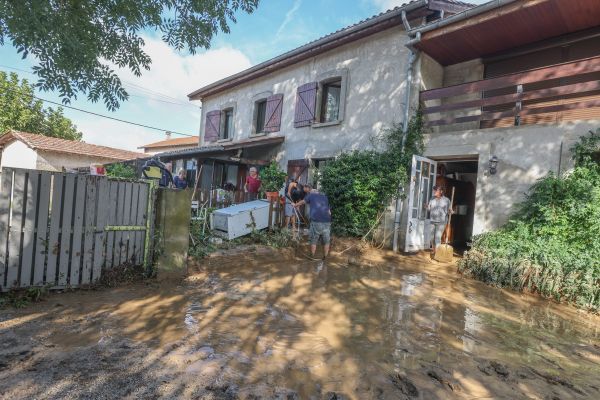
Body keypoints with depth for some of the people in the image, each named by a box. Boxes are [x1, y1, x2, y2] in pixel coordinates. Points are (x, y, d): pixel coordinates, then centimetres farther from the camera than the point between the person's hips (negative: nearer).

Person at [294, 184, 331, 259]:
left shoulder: (310, 195, 13)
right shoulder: (325, 197, 21)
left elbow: (302, 202, 30)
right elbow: (329, 212, 20)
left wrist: (295, 205, 49)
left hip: (316, 222, -2)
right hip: (327, 222, 3)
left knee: (313, 241, 12)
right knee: (326, 242, 13)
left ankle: (312, 258, 20)